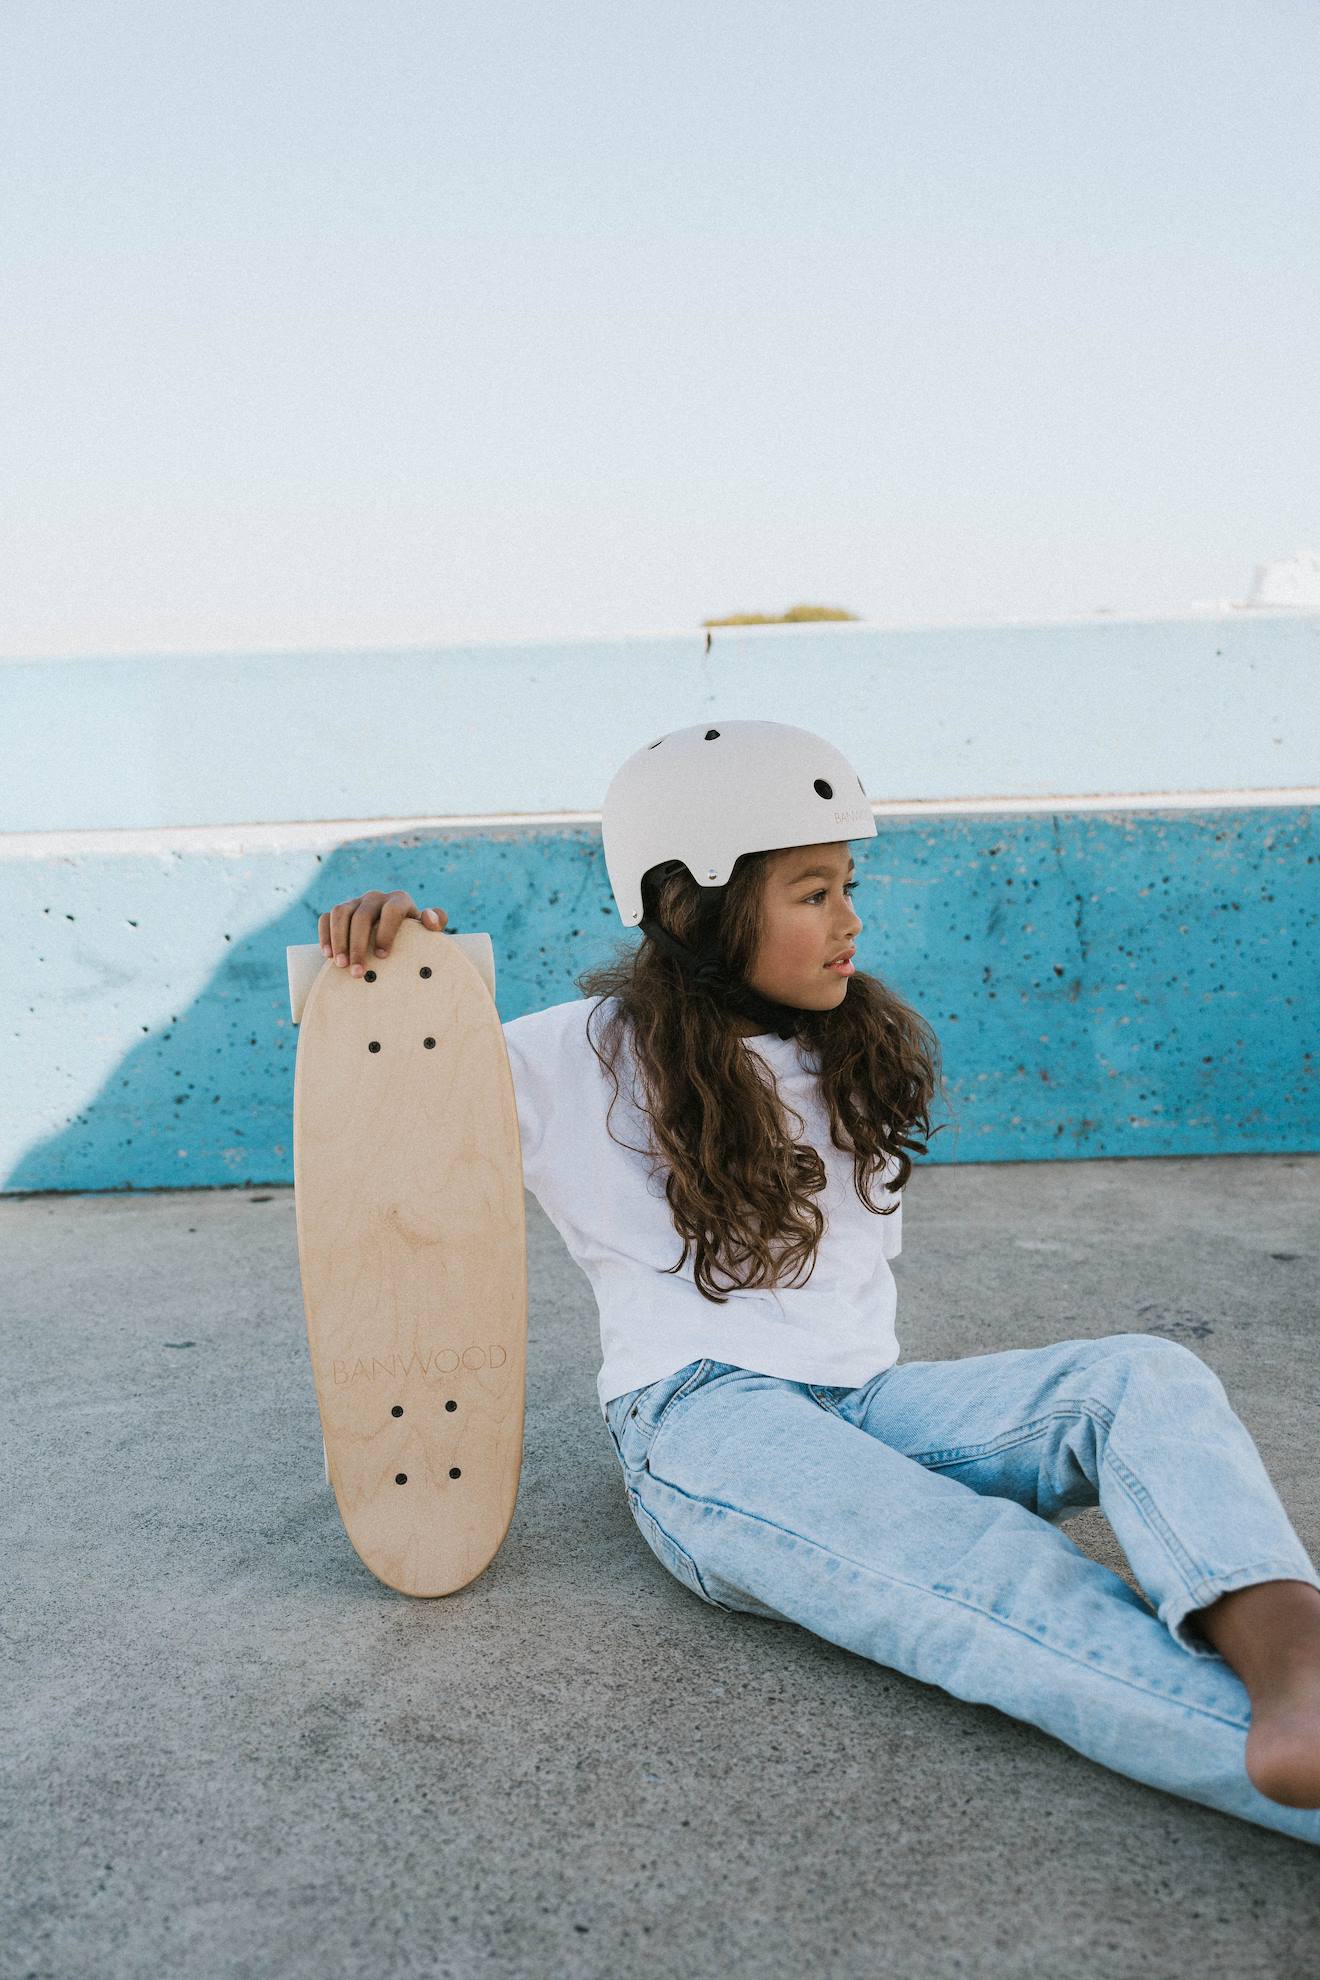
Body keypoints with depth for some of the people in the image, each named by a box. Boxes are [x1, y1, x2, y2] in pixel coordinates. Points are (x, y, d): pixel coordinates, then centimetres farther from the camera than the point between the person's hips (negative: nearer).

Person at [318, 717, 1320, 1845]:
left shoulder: (859, 1053, 21)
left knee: (1145, 1376, -24)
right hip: (703, 1414, -5)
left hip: (866, 1394, 6)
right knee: (994, 1568, -35)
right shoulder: (591, 1057, 4)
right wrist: (379, 954, -11)